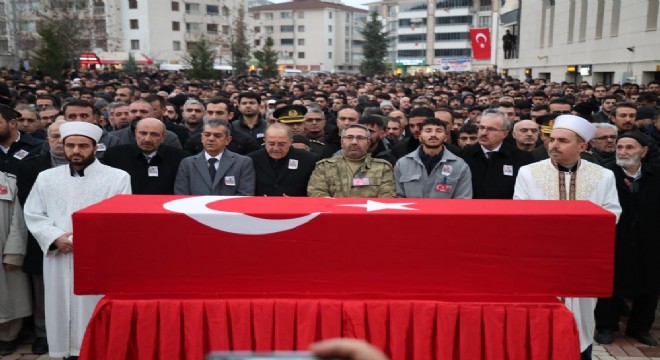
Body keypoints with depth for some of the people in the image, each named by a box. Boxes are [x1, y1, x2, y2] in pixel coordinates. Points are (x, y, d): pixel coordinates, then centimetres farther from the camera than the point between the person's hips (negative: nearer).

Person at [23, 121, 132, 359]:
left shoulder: (118, 178, 0)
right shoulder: (46, 177, 12)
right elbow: (33, 215, 9)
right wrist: (56, 238, -8)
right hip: (60, 261, 3)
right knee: (63, 311, 8)